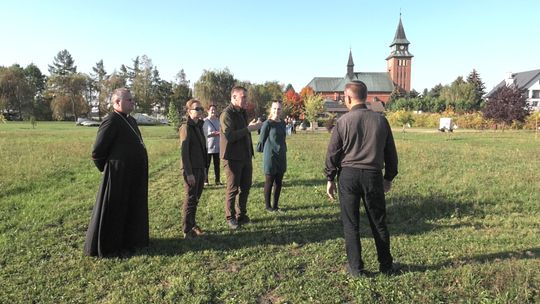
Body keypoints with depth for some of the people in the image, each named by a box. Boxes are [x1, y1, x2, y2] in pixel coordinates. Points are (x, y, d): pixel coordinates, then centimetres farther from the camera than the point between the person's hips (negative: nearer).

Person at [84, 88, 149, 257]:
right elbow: (97, 152, -15)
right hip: (118, 176, -9)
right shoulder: (111, 121, -16)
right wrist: (107, 168, -2)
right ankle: (106, 248, 19)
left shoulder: (130, 120, 11)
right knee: (113, 211, 4)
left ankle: (126, 241, 33)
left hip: (133, 176, 9)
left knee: (131, 208, 18)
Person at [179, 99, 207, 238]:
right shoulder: (186, 128, -11)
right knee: (190, 199, 0)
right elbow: (184, 152, -15)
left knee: (196, 199, 13)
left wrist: (204, 169, 15)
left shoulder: (199, 127, 12)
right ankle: (187, 231, 10)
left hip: (200, 168, 7)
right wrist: (189, 173, -18)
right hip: (191, 169, -7)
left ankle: (192, 225, 26)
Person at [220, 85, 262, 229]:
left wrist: (252, 126, 3)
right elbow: (229, 136, -25)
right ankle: (230, 217, 17)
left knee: (245, 187, 14)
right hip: (233, 157, -8)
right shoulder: (227, 114, -14)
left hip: (246, 156, 8)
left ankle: (241, 215, 28)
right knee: (232, 189, 2)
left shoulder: (242, 112, 13)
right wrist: (248, 128, -24)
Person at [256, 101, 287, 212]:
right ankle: (268, 206, 17)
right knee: (269, 182, 4)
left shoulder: (282, 123, 8)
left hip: (281, 157, 6)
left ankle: (275, 205, 23)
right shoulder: (267, 124, -11)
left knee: (278, 182, 11)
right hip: (270, 157, -6)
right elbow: (261, 140, -5)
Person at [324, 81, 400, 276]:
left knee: (350, 223, 8)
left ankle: (356, 267, 15)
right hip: (373, 175, 3)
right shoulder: (380, 120, 3)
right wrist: (389, 177, 19)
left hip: (348, 175, -2)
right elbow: (391, 152, 9)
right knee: (379, 223, 14)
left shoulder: (343, 121, -6)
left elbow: (333, 152, -4)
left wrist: (330, 178, 6)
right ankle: (386, 266, 26)